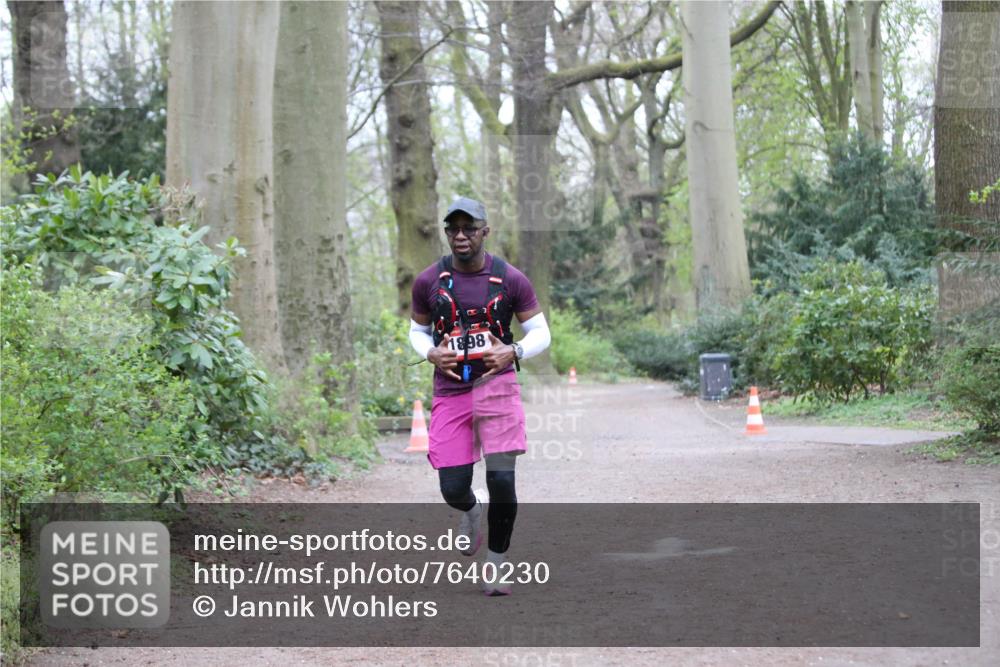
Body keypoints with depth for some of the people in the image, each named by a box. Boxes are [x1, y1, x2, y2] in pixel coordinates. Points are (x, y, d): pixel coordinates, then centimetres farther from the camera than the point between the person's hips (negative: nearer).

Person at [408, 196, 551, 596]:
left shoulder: (510, 280, -1)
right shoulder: (429, 281, 2)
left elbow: (540, 334, 6)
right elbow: (417, 329, 16)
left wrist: (514, 352, -14)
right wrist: (431, 353, -6)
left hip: (497, 385, -1)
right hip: (450, 393, 2)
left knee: (501, 480, -11)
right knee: (453, 489, -3)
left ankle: (496, 566, 8)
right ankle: (471, 511, 37)